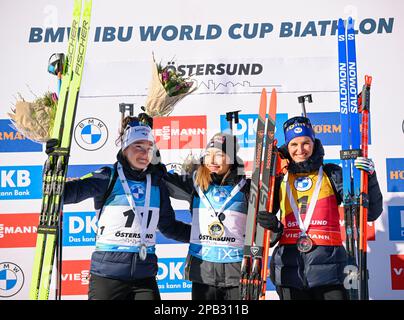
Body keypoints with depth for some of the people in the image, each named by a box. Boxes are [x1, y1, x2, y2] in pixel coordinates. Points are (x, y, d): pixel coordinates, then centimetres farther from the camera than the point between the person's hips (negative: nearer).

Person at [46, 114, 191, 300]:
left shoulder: (157, 183, 8)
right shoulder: (108, 178, -5)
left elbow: (168, 226, 17)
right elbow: (66, 193, -11)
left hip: (145, 276, 4)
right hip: (107, 275, -4)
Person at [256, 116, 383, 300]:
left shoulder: (332, 174, 6)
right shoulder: (280, 180, 10)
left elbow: (371, 213, 3)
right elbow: (265, 214, 18)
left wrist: (369, 178, -10)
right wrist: (273, 225, -4)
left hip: (327, 263, -2)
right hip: (290, 268, 2)